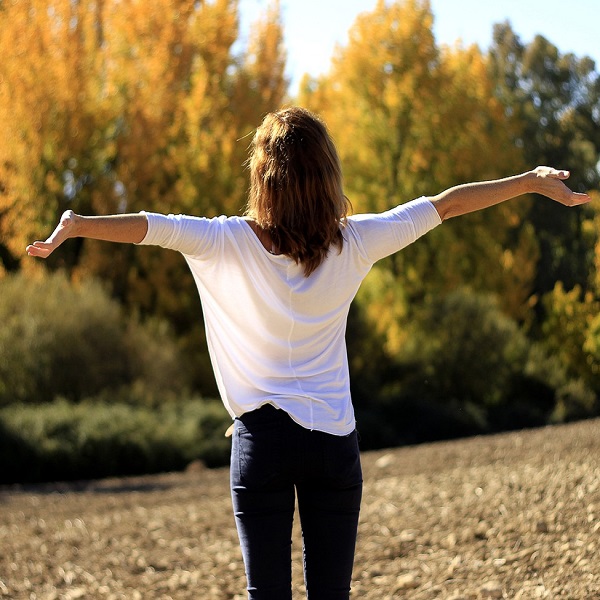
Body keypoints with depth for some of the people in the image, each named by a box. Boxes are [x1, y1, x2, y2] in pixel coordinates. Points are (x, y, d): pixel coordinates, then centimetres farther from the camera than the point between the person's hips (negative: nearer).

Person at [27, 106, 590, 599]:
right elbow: (445, 204, 5)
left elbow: (150, 226, -19)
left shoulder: (231, 243, -7)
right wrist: (533, 180, 13)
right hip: (334, 439, 2)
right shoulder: (354, 243, -2)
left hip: (262, 437, -1)